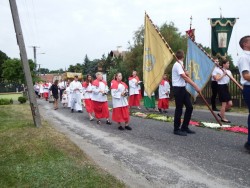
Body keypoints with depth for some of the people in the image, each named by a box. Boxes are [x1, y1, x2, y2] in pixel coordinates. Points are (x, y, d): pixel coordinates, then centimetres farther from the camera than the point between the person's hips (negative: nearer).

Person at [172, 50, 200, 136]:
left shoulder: (180, 65, 17)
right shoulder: (177, 65, -14)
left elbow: (186, 76, 16)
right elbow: (185, 77, -23)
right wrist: (195, 86, -26)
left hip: (183, 88, 9)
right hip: (178, 89, -9)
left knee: (189, 107, 9)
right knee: (179, 109, -3)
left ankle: (184, 127, 19)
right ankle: (176, 129, 9)